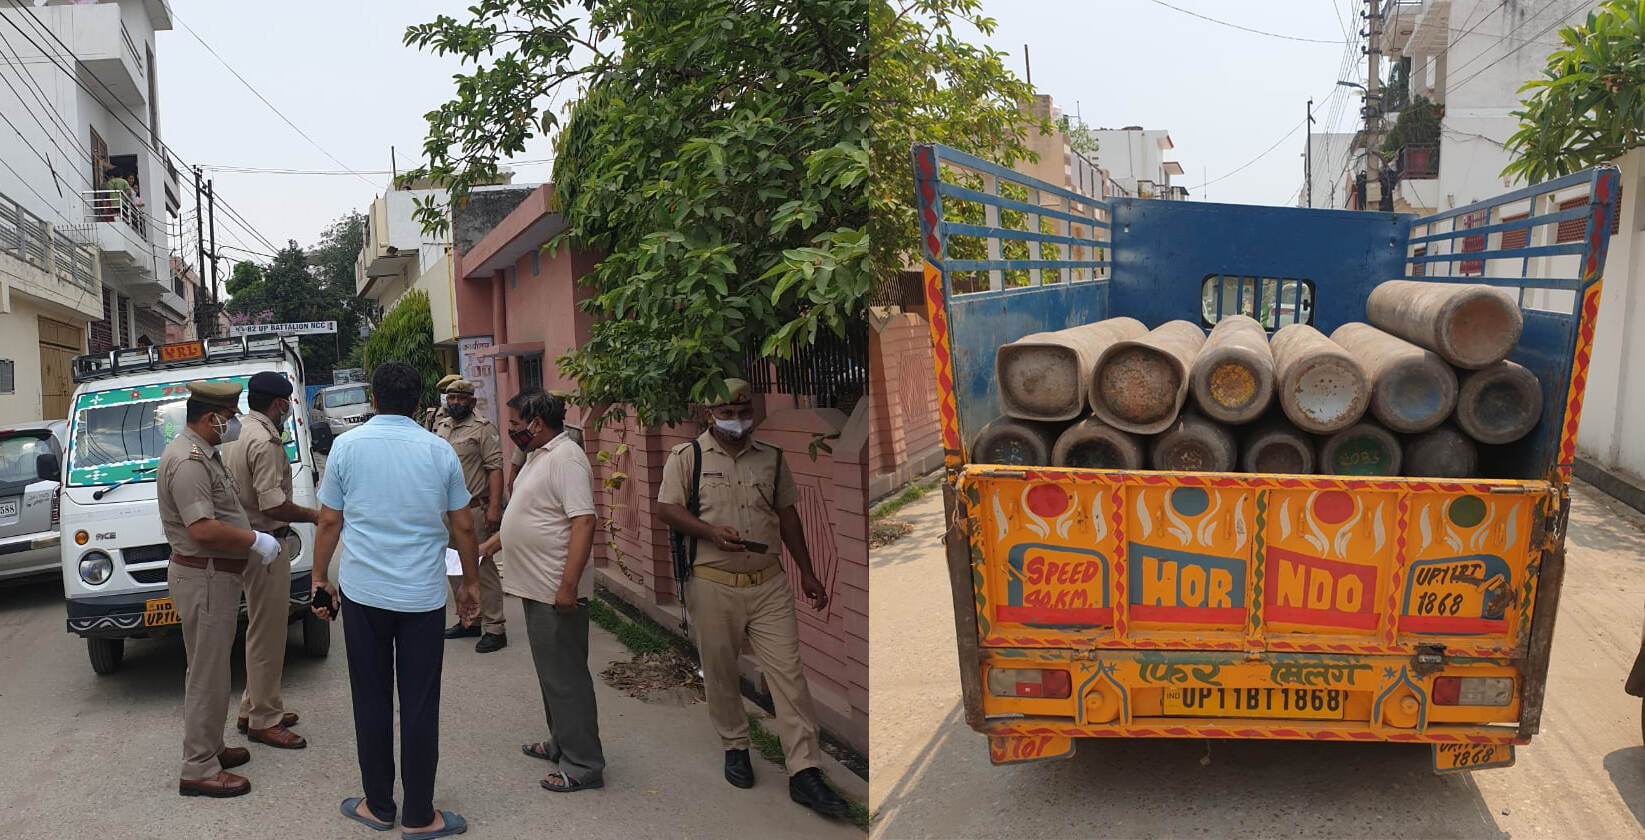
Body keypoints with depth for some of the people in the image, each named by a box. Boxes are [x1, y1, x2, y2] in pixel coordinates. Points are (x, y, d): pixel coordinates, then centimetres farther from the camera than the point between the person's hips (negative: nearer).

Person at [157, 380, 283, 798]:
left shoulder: (202, 453, 14)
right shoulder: (188, 461, -21)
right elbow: (203, 529, -29)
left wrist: (250, 539, 16)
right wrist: (255, 540, -19)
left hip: (213, 576, 11)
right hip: (204, 579, -11)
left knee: (208, 671, 20)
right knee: (207, 675, -4)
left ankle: (209, 747, 32)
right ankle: (199, 770, 3)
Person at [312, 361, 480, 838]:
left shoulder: (348, 446, -1)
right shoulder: (439, 450, 0)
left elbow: (329, 522, 3)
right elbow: (463, 526, 5)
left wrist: (320, 578, 15)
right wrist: (470, 583, 16)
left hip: (363, 593, 0)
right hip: (423, 597, 0)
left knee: (371, 703, 11)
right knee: (420, 707, 5)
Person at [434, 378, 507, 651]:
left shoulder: (483, 428, -8)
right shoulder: (439, 428, 14)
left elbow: (495, 468, -15)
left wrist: (494, 507, -23)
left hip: (474, 511, -8)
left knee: (482, 568, -8)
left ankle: (495, 629, -4)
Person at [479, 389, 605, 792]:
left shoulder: (566, 458, -19)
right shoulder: (539, 456, 14)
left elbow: (584, 521, -27)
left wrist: (568, 586, -29)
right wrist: (490, 545, 23)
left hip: (557, 594, -10)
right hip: (537, 589, 10)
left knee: (566, 678, -3)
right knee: (552, 673, 20)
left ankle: (583, 764, 6)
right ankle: (561, 743, 33)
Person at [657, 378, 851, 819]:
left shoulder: (772, 458, 11)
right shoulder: (687, 456, 2)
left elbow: (788, 515, 16)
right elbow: (666, 508, -4)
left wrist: (807, 572, 15)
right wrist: (710, 531, -20)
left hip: (769, 584, 2)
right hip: (712, 586, -2)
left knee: (789, 673, -4)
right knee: (720, 674, 9)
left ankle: (804, 773, -2)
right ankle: (735, 747, 31)